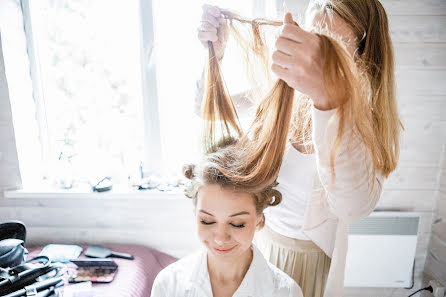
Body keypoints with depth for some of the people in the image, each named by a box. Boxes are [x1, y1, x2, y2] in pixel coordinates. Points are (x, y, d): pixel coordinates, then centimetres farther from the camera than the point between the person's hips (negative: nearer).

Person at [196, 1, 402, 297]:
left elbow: (355, 207, -41)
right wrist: (213, 56, -25)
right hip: (261, 236, 3)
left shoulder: (372, 119, -22)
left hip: (313, 253, -2)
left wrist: (329, 98, -55)